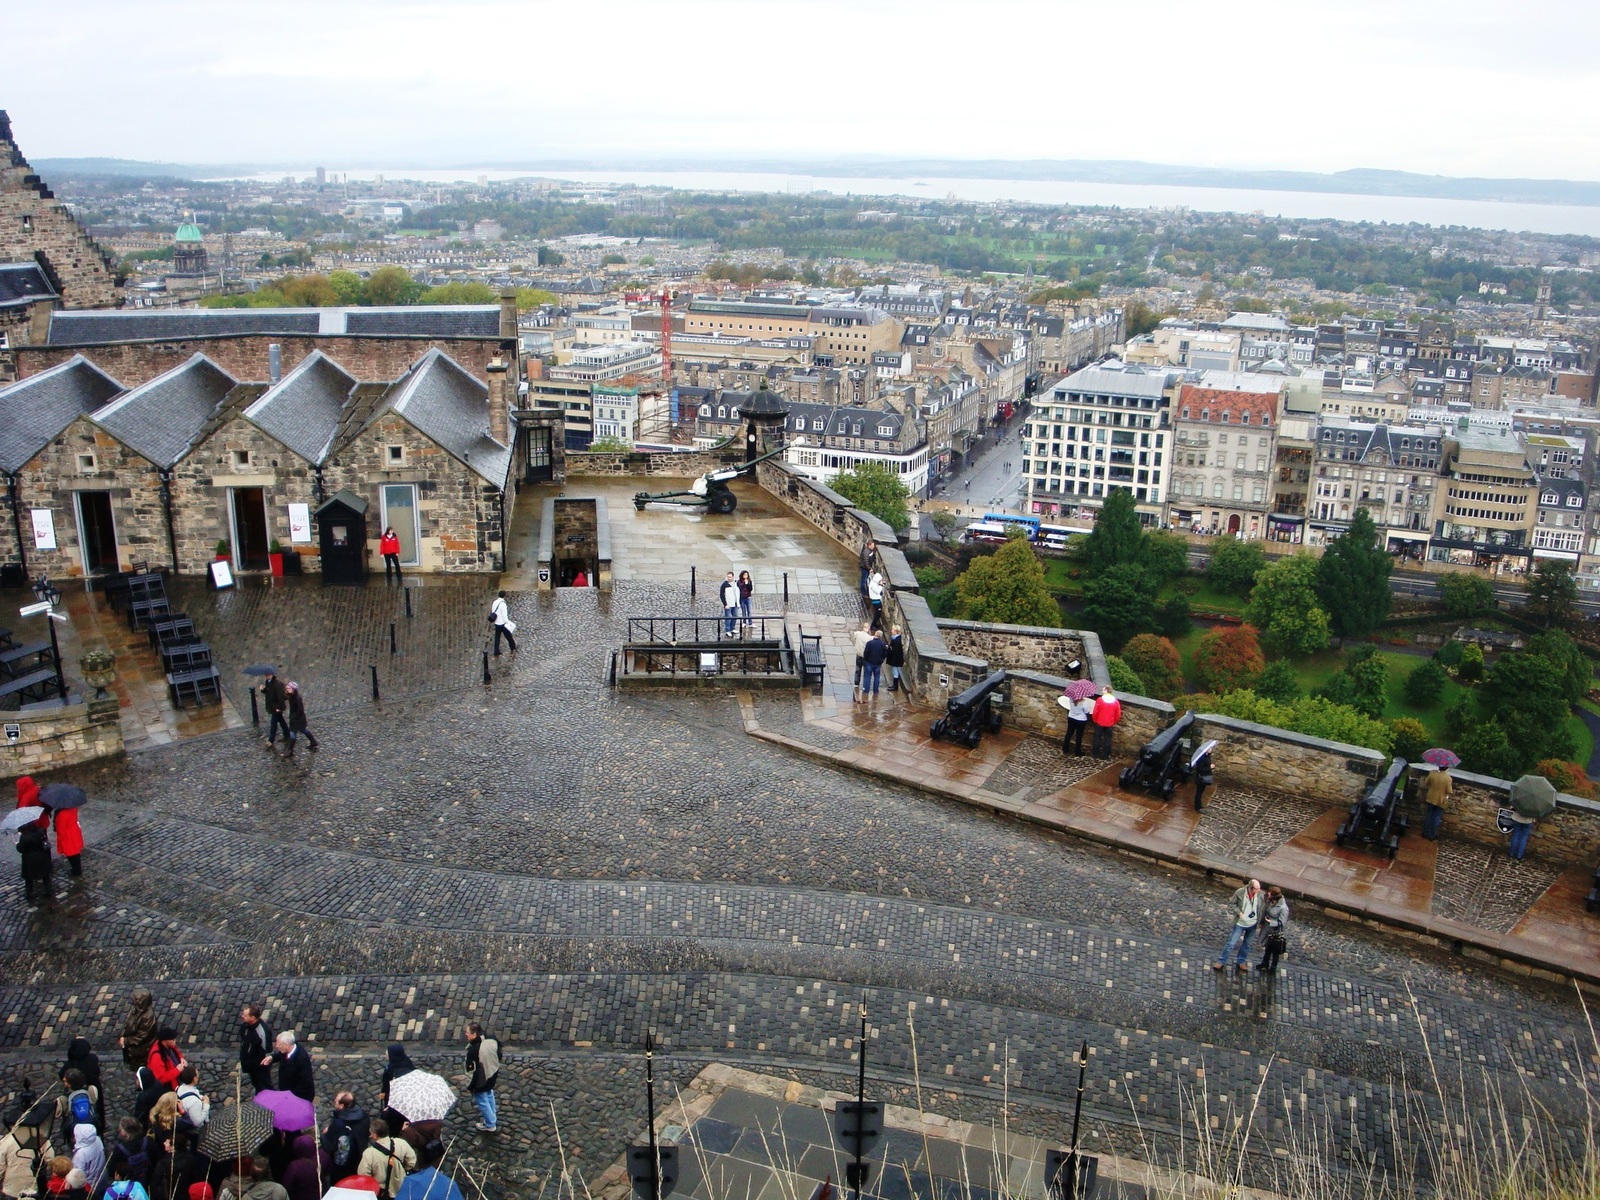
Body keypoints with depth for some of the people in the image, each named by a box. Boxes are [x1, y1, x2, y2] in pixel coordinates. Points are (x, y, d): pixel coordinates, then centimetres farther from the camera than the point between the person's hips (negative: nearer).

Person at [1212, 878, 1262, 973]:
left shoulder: (1260, 894, -15)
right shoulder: (1239, 893, -22)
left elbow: (1262, 908, -1)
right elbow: (1233, 904, -5)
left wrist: (1260, 921, -3)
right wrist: (1238, 912, -20)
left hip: (1253, 924, 3)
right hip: (1240, 923, -3)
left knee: (1246, 944, 18)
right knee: (1231, 943, 1)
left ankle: (1240, 962, 37)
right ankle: (1222, 961, 15)